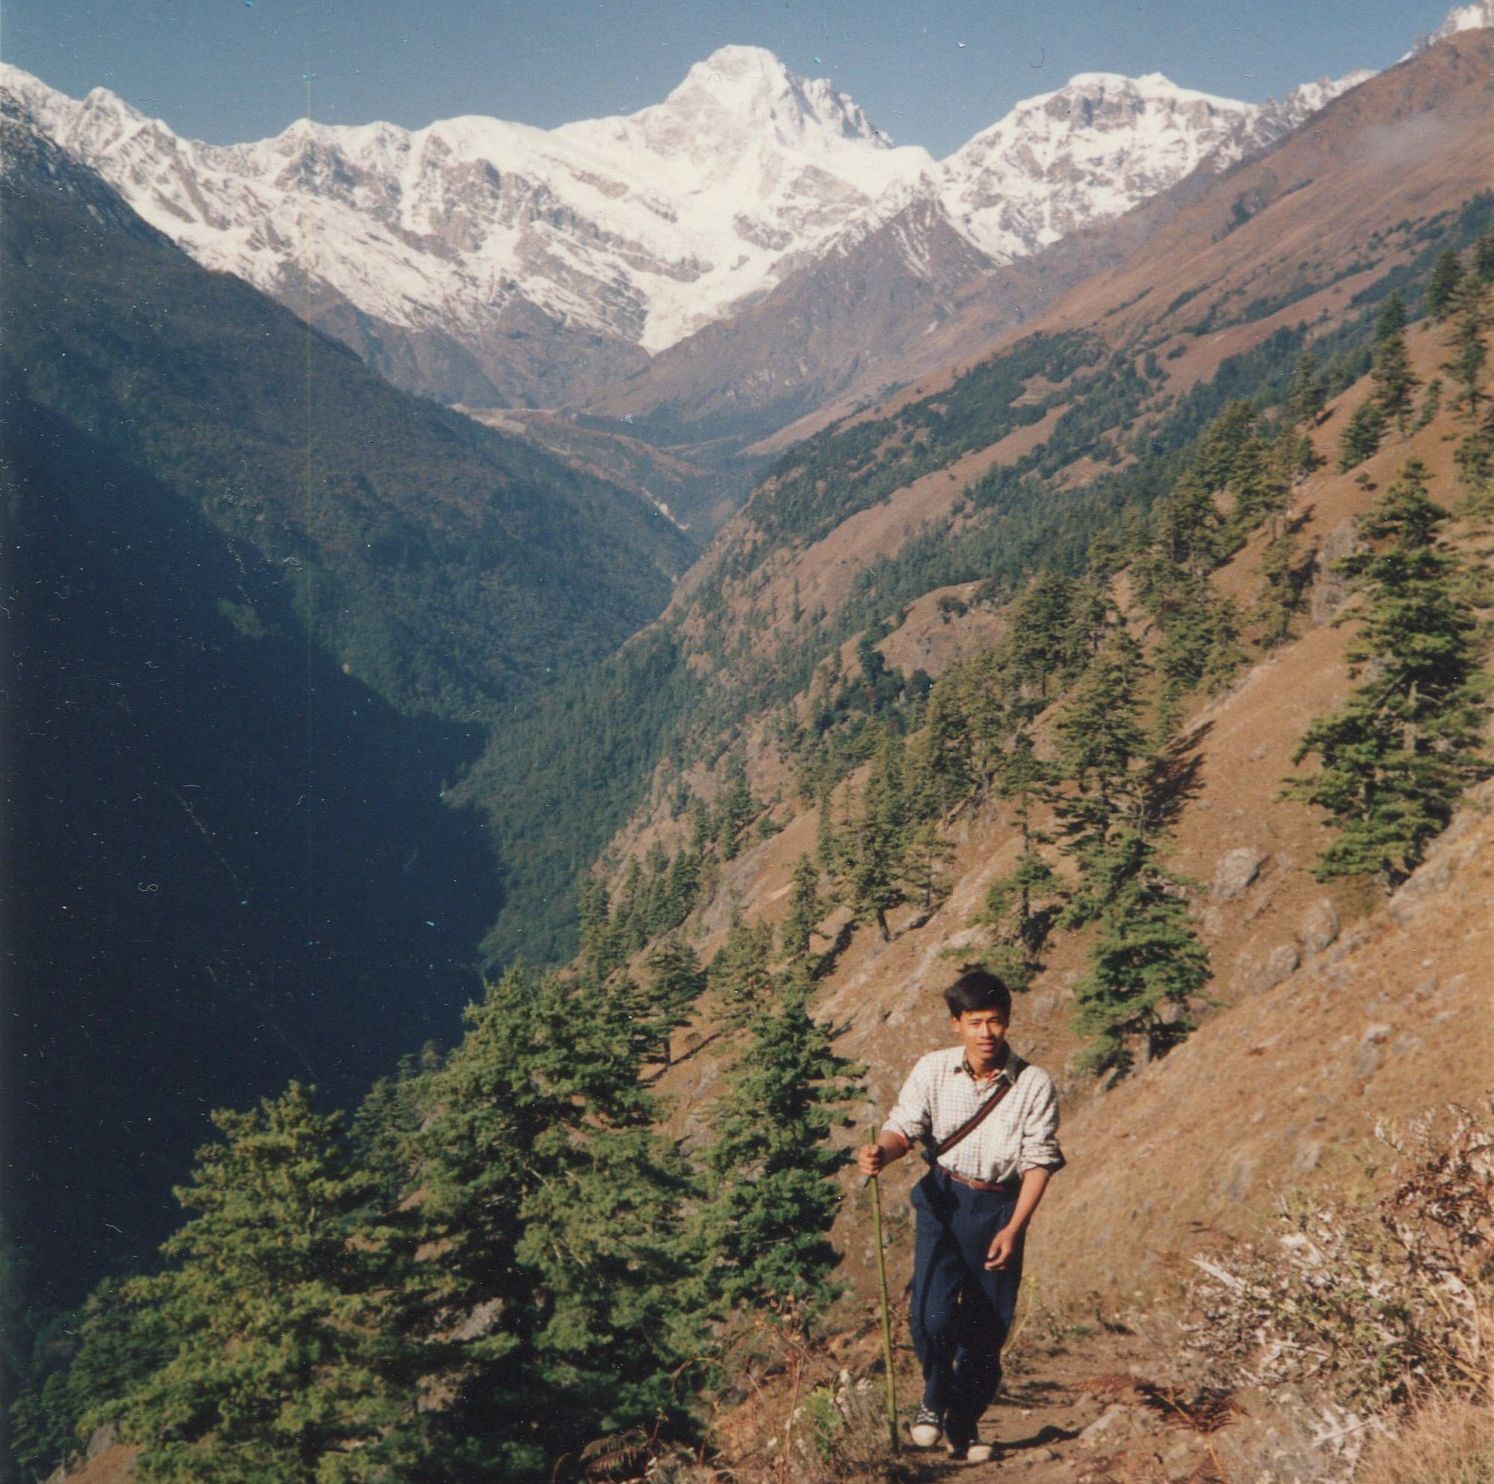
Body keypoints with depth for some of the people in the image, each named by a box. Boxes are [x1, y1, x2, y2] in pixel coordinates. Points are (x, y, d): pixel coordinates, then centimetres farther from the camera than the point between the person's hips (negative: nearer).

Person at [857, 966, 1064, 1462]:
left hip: (1000, 1210, 0)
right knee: (934, 1314, -17)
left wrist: (1014, 1228, -12)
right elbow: (904, 1126, -2)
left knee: (987, 1329, 7)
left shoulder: (1034, 1085, -8)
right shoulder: (933, 1070, -6)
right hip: (943, 1200, 0)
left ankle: (965, 1426, 30)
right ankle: (935, 1397, 13)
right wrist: (883, 1151, -26)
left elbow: (1039, 1160, -4)